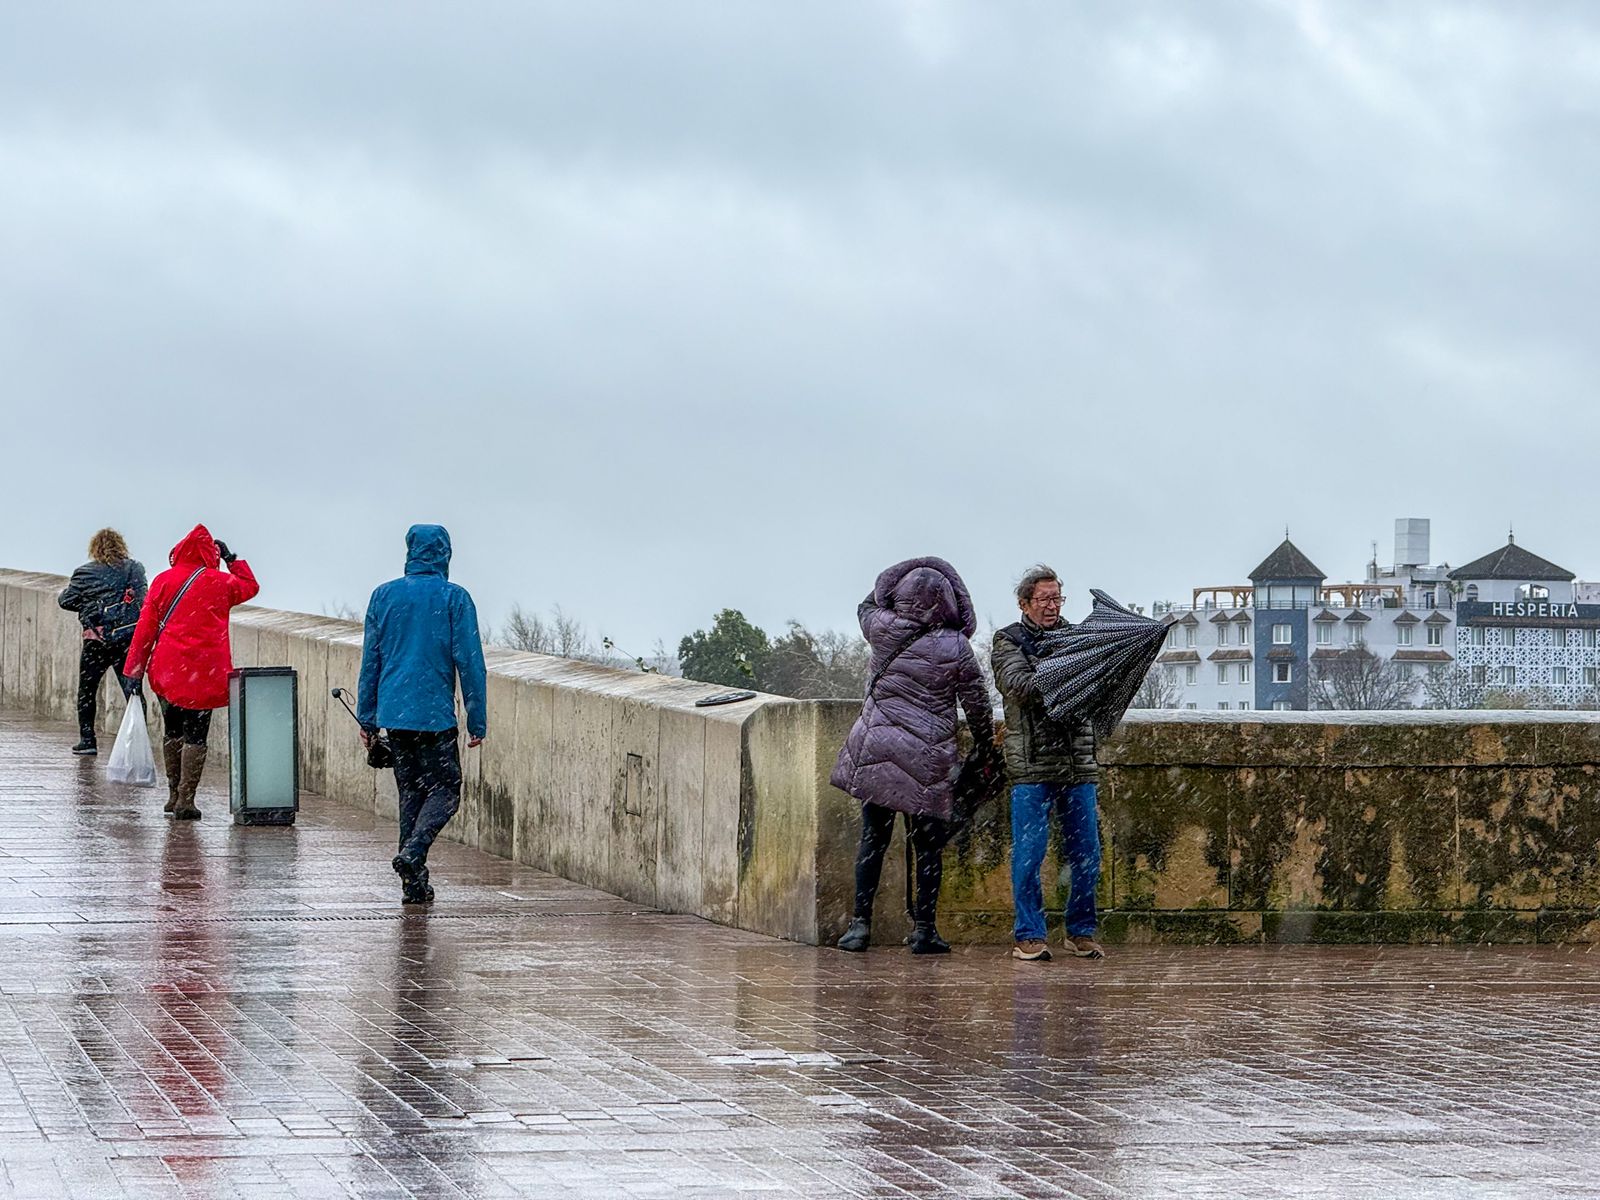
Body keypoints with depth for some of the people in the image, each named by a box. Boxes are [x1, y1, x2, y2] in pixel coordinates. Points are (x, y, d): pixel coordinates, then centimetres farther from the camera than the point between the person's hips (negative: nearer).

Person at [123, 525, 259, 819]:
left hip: (167, 670, 2)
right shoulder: (220, 582, 0)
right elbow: (250, 586, 22)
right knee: (195, 735, 0)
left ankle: (174, 795, 21)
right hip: (205, 673, -2)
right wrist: (233, 560, 28)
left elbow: (146, 627, 1)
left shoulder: (163, 581, 1)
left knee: (172, 731, 17)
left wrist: (134, 669, 5)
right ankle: (186, 801, -6)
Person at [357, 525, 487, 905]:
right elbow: (469, 661, -6)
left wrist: (367, 717, 16)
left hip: (393, 714, 4)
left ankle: (414, 883, 9)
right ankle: (413, 852, -21)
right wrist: (477, 720, -1)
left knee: (410, 791, 12)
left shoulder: (384, 595, 7)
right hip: (435, 714, -4)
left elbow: (370, 660, 10)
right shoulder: (454, 598, -5)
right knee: (445, 791, 4)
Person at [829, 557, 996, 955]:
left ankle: (861, 923, 3)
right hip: (928, 757, -2)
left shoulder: (882, 629, -3)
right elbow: (977, 703, 0)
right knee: (929, 846, 6)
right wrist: (986, 743, 14)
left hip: (875, 749, 2)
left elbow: (867, 606, 22)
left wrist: (899, 581, 20)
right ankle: (924, 929, 5)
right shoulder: (955, 647, -8)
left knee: (873, 838, 8)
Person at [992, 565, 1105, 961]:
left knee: (1086, 853, 4)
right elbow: (1017, 683, -13)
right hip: (1031, 763, -4)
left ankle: (1081, 932, 16)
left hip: (1078, 763, 4)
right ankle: (1028, 936, 2)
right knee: (1029, 852, -5)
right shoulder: (1008, 641, 4)